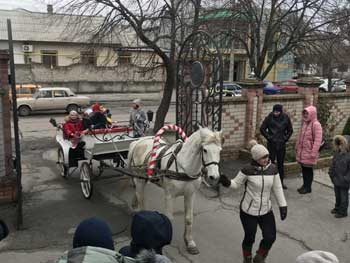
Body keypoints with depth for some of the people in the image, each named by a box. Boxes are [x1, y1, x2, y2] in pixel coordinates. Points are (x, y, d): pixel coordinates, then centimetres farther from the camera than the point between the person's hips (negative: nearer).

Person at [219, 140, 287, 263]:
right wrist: (227, 183, -27)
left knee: (270, 237, 3)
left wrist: (283, 205, 1)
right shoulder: (248, 170, -17)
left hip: (266, 210, 3)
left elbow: (277, 188, 2)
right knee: (250, 238, 9)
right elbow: (236, 184, -6)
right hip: (248, 211, -3)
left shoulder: (272, 169, -7)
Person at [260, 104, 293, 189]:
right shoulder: (269, 117, -10)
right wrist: (268, 137, -8)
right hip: (271, 144, -2)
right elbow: (262, 129, -4)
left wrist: (285, 138, 0)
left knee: (281, 163, 11)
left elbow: (290, 130, 10)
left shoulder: (286, 118, -3)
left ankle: (281, 181, 22)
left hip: (281, 144, 2)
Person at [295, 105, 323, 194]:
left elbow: (318, 140, -18)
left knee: (308, 169, 4)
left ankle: (308, 187, 16)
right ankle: (304, 185, 28)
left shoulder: (316, 125, -15)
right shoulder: (304, 123, 10)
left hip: (309, 152, -7)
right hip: (302, 151, 7)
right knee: (303, 169, 15)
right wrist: (297, 147, 18)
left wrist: (313, 153, -20)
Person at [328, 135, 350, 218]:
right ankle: (337, 207, 41)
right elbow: (333, 165, 12)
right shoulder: (336, 154, -2)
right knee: (337, 195, 23)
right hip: (336, 180, 7)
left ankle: (343, 211, 25)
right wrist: (331, 173, 4)